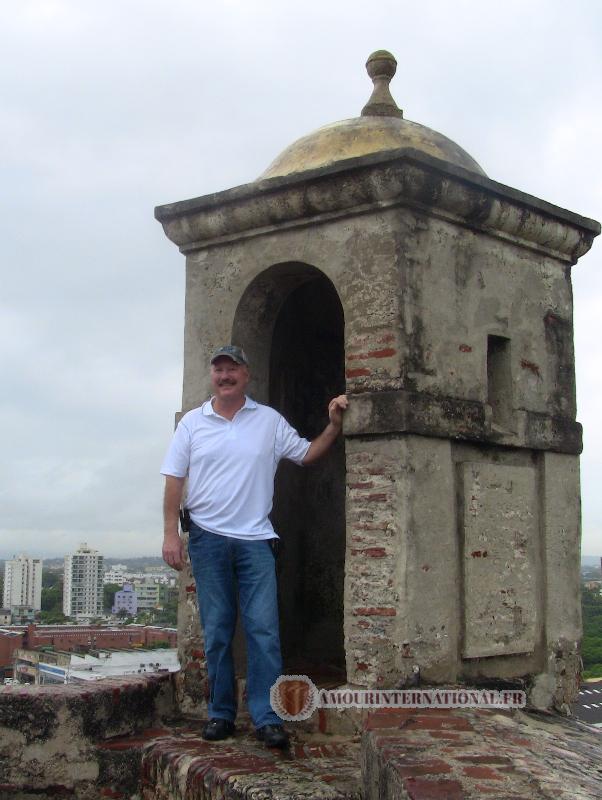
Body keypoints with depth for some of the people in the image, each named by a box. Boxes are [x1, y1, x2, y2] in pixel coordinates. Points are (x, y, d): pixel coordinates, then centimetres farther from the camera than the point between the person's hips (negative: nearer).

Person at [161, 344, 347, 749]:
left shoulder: (269, 420, 7)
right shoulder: (193, 422, 6)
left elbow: (307, 454, 12)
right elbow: (175, 479, 5)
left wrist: (334, 425, -2)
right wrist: (171, 533, -3)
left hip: (255, 538, 0)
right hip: (208, 537, 1)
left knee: (264, 629, -7)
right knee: (217, 631, 6)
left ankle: (268, 717, -3)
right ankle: (221, 714, 16)